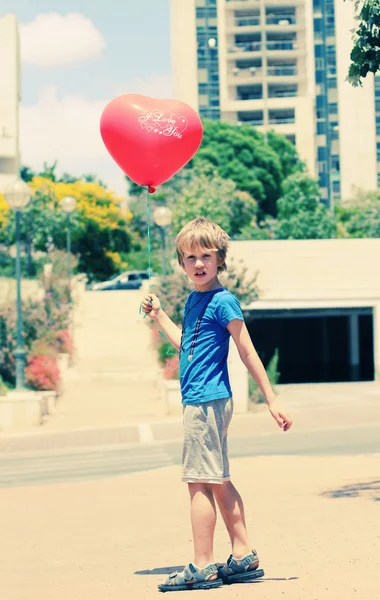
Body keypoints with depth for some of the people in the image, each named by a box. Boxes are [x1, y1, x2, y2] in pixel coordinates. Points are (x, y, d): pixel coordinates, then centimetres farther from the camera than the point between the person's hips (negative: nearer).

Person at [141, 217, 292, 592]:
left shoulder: (223, 301, -11)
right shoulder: (193, 300, 14)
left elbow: (248, 354, -10)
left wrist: (272, 400, -9)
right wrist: (158, 316, 26)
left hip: (206, 402, -9)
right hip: (200, 402, 9)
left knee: (199, 482, -7)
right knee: (217, 481, 13)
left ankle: (203, 568, -2)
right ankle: (244, 557, 19)